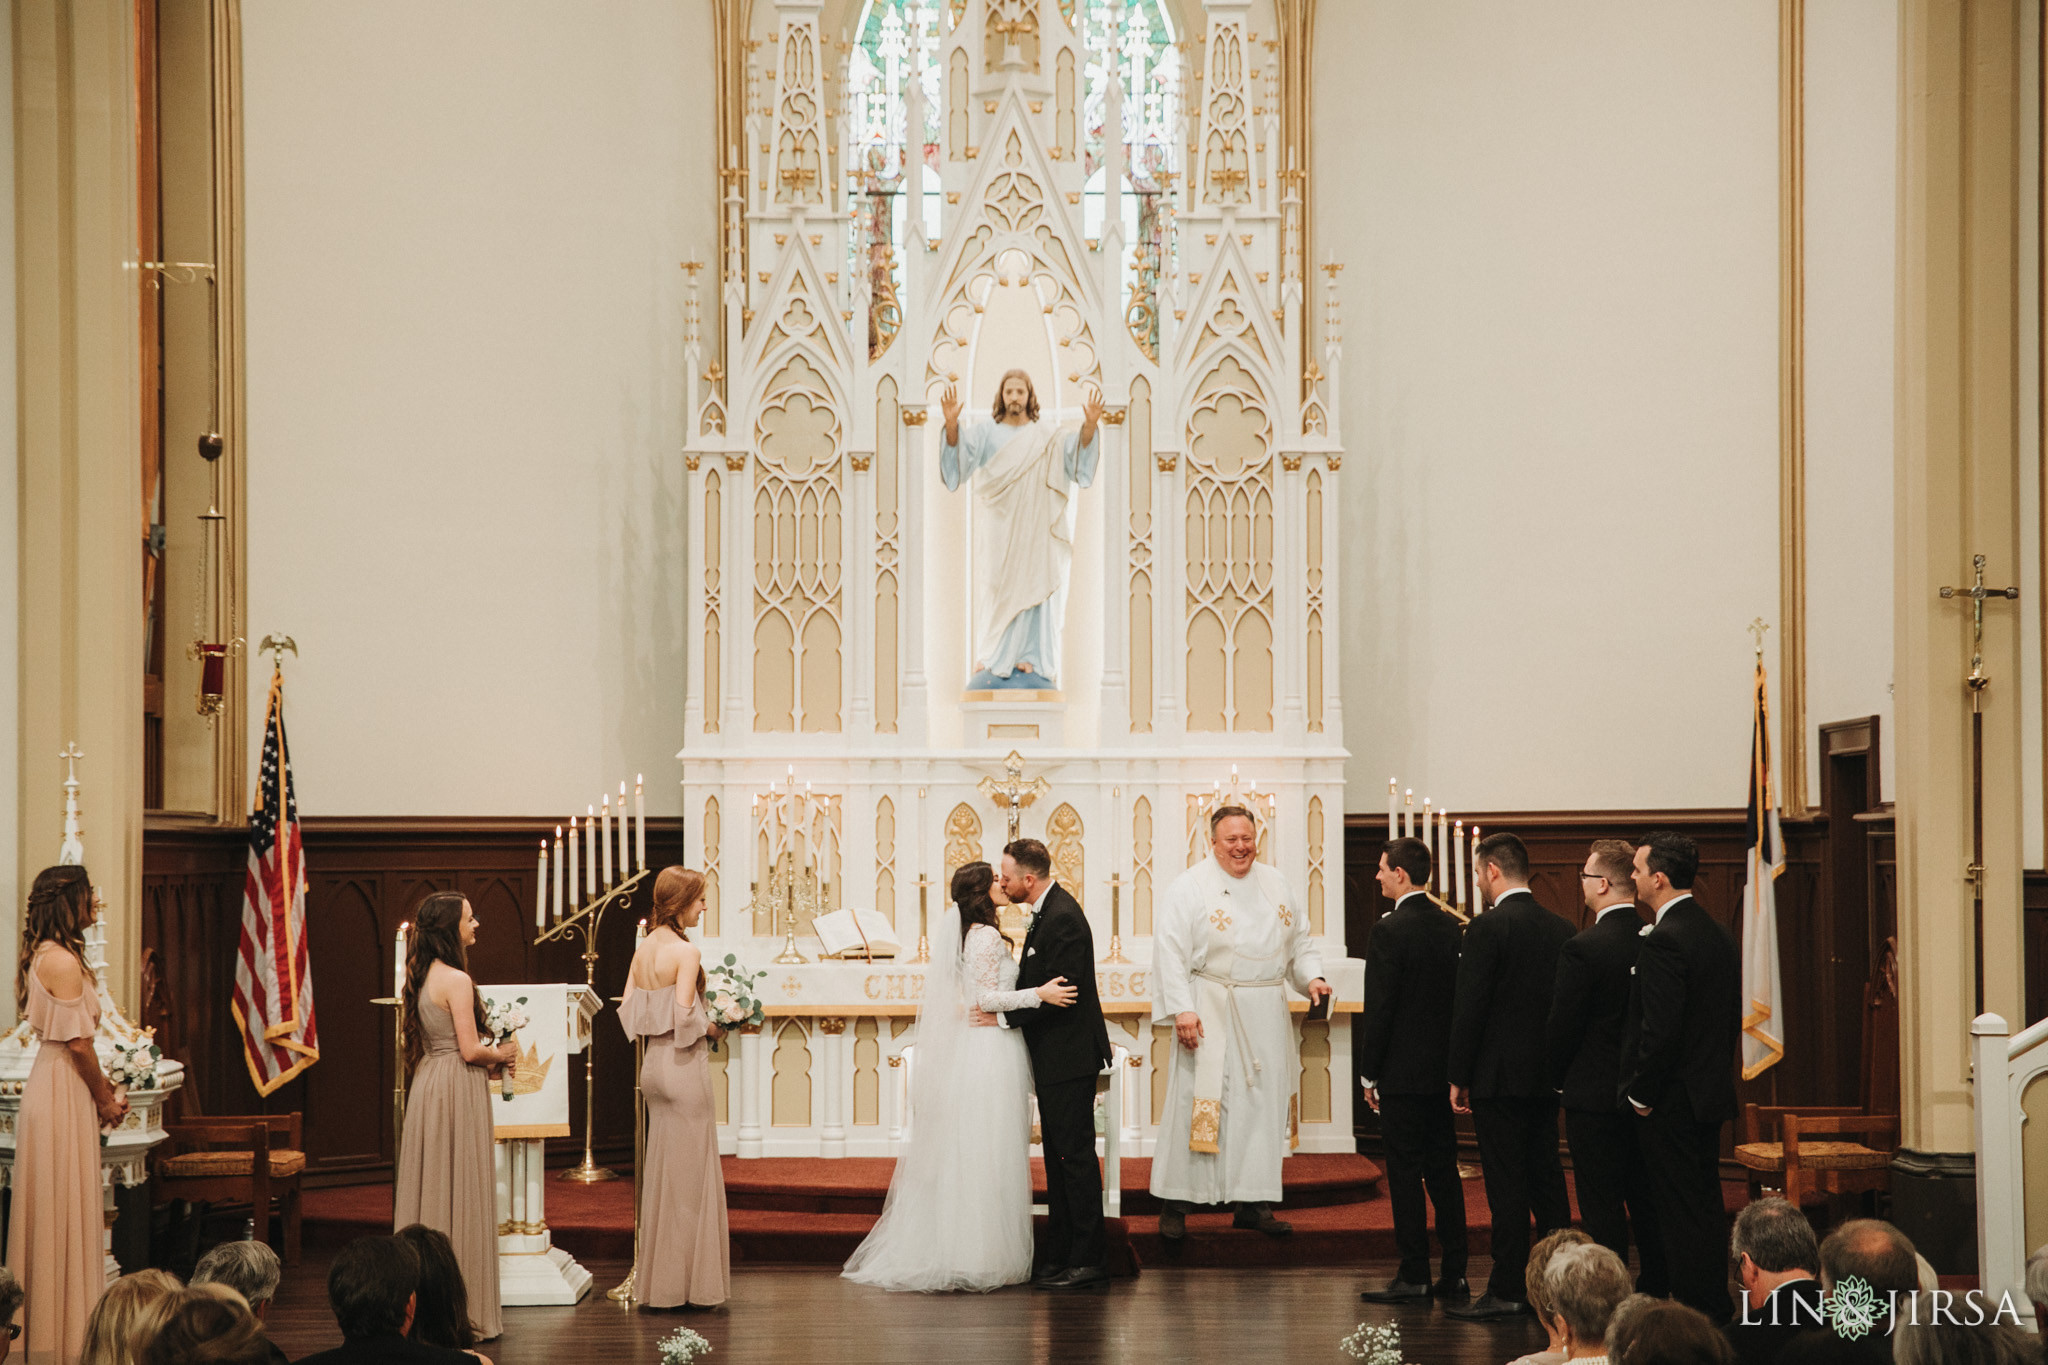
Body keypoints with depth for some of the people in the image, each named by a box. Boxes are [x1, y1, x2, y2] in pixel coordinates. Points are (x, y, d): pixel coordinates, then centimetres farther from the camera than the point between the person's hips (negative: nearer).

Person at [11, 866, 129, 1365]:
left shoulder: (44, 957, 12)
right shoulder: (63, 961, -19)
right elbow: (77, 1043, -18)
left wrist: (104, 1090, 15)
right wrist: (104, 1099, -6)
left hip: (52, 1081, 10)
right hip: (66, 1092, -10)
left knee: (56, 1214, 14)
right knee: (66, 1214, -2)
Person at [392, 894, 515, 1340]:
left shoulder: (421, 974, 10)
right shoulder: (456, 980, -17)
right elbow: (470, 1050, -18)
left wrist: (489, 1053, 15)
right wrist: (502, 1053, 0)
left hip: (428, 1085, 9)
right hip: (457, 1090, -9)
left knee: (430, 1192, 12)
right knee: (460, 1196, -3)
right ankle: (463, 1308, 1)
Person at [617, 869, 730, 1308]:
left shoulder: (644, 948, 7)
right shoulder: (686, 952, -16)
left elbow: (627, 1008, 10)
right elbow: (684, 1016, -22)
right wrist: (712, 1029, -4)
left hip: (655, 1059, 8)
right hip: (685, 1064, -8)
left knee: (662, 1170, 14)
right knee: (692, 1173, 0)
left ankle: (659, 1284, 19)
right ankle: (691, 1283, 4)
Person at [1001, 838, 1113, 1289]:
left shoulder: (1062, 919, -19)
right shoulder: (1049, 911, 13)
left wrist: (1004, 1015, -18)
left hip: (1069, 1057, -11)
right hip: (1056, 1059, 11)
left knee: (1075, 1155, -6)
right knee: (1058, 1157, 13)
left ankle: (1088, 1260, -1)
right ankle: (1062, 1256, 19)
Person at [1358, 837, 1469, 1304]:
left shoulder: (1390, 931, -15)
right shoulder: (1451, 927, 6)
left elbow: (1379, 1008, -15)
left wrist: (1368, 1074, -7)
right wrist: (1455, 1066, 16)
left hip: (1402, 1073, -7)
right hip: (1443, 1070, 7)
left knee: (1405, 1174, -2)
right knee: (1443, 1170, 11)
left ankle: (1413, 1277, 0)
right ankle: (1454, 1274, 13)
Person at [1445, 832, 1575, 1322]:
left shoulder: (1488, 928, -13)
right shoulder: (1561, 928, 7)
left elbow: (1470, 1007, -14)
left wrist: (1458, 1078, -7)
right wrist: (1557, 1066, 17)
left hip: (1499, 1077, -7)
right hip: (1548, 1077, 7)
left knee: (1507, 1187, -4)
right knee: (1547, 1177, 12)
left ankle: (1507, 1291, -1)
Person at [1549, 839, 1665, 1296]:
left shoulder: (1582, 947, -18)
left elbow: (1562, 1025, -13)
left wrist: (1556, 1080, 4)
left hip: (1594, 1095, -6)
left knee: (1602, 1206, 0)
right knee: (1647, 1199, 14)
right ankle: (1656, 1291, 20)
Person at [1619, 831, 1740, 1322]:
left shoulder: (1663, 941, -19)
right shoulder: (1719, 934, 10)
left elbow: (1660, 1028, -23)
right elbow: (1733, 1017, 15)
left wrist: (1641, 1093, -13)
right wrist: (1715, 1074, 19)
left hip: (1670, 1099, -9)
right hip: (1710, 1094, 9)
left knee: (1680, 1212, -3)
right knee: (1708, 1204, 15)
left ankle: (1694, 1313, 0)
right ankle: (1718, 1309, 21)